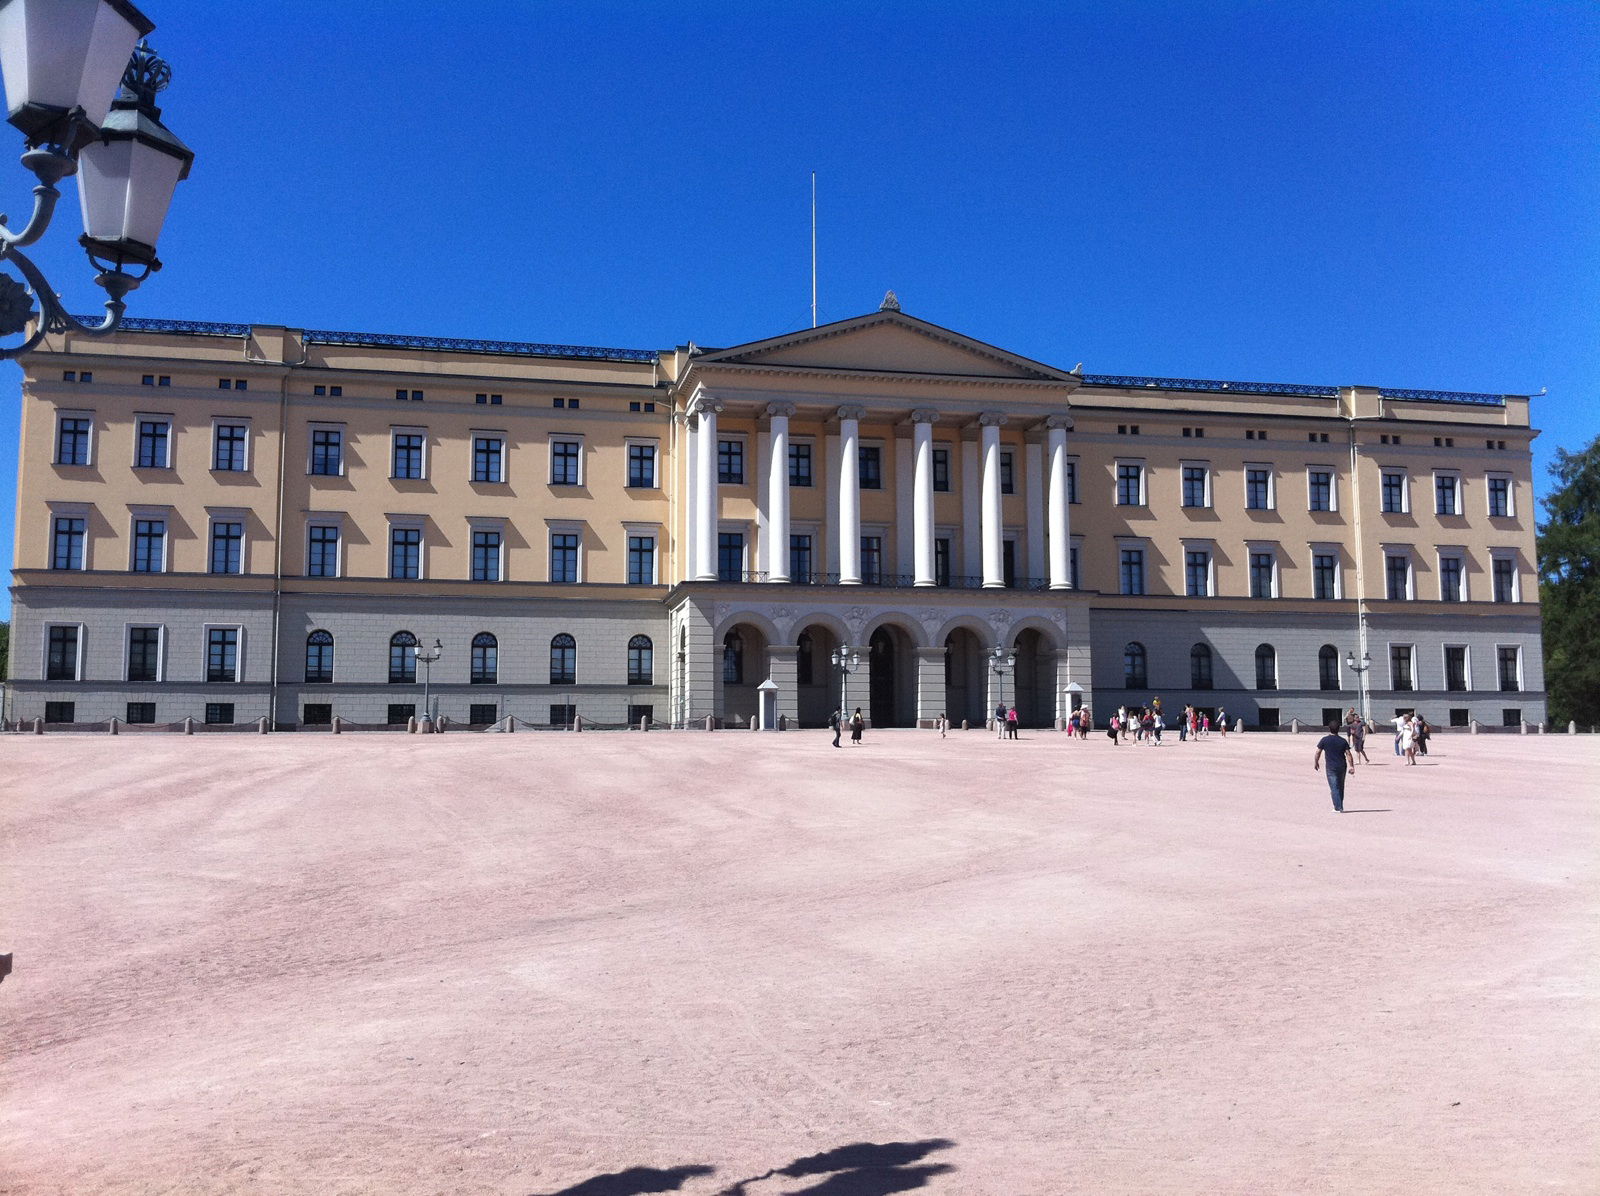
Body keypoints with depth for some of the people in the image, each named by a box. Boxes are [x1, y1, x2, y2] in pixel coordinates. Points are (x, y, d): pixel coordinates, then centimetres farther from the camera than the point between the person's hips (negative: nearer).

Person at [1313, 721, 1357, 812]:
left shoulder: (1324, 740, -6)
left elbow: (1318, 752, -3)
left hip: (1331, 768, -3)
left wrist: (1316, 763, 10)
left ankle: (1338, 808, -8)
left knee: (1334, 788, -2)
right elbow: (1348, 754, -3)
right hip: (1342, 767, 3)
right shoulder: (1343, 741, 0)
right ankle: (1340, 807, 25)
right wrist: (1351, 766, -1)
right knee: (1340, 787, 16)